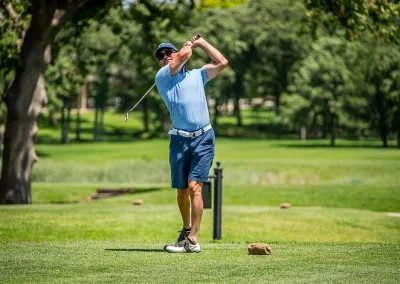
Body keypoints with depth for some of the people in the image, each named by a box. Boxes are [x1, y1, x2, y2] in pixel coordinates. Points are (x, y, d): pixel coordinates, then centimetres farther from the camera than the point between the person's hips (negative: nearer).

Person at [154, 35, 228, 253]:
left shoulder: (197, 75, 17)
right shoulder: (162, 77, 5)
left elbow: (222, 62, 9)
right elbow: (185, 54, -4)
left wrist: (201, 42, 15)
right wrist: (189, 44, 17)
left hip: (203, 138, 0)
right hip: (180, 139, 0)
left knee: (194, 186, -13)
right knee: (181, 191, 7)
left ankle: (193, 240, -17)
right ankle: (186, 229, 31)